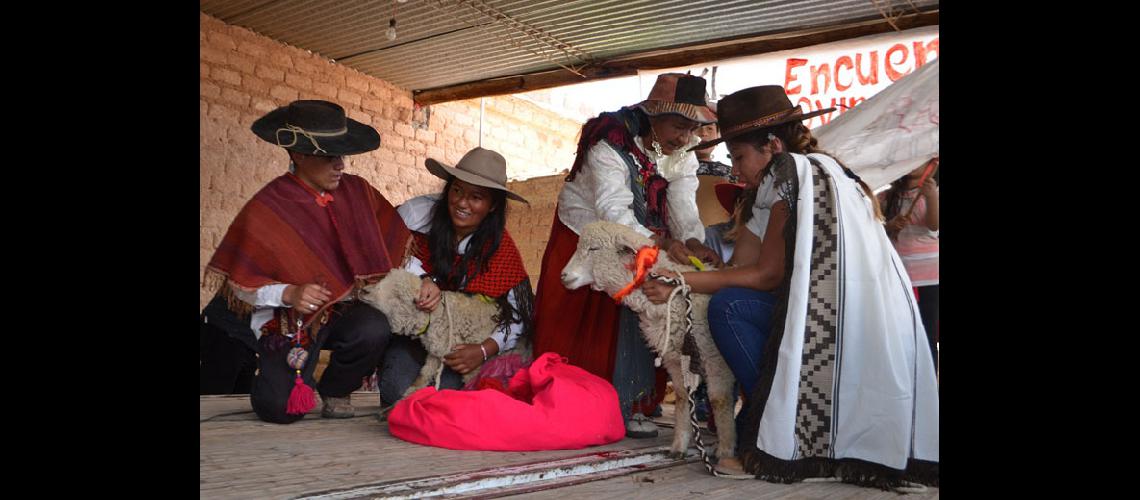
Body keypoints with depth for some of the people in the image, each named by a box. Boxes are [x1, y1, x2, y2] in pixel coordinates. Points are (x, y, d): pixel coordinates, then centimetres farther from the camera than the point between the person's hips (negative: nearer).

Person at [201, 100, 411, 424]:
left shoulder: (357, 192, -1)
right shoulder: (265, 210, -12)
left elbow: (399, 244, 6)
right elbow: (240, 284, -9)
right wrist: (289, 294, -27)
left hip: (345, 308, 3)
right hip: (287, 318, -3)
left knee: (373, 330, -32)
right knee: (281, 409, -20)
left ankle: (335, 391, 2)